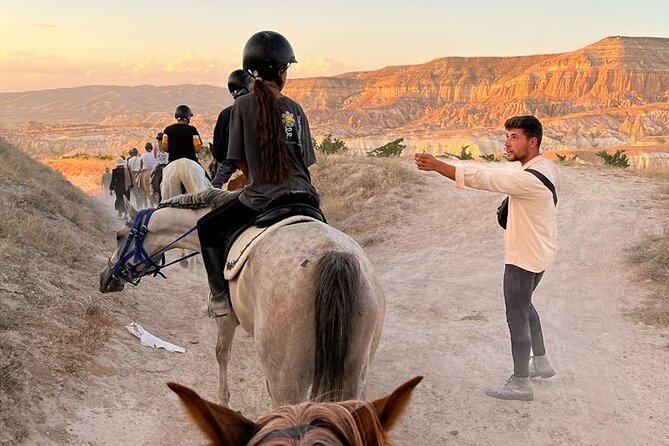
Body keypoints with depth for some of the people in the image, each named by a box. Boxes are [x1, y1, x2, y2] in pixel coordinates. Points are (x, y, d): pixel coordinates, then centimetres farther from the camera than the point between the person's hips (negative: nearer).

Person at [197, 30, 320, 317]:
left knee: (208, 228, 19)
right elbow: (305, 162, 5)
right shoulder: (295, 110, 3)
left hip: (259, 200, -3)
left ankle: (220, 295, 14)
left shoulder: (243, 105, -6)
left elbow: (241, 161, -3)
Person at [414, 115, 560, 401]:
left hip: (524, 258, -10)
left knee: (517, 316, 1)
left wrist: (437, 165, -36)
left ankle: (520, 383, 11)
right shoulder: (549, 168, 2)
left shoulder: (528, 179, -29)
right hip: (540, 252, 10)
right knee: (524, 306, 26)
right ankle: (541, 362, 38)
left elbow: (482, 179, -34)